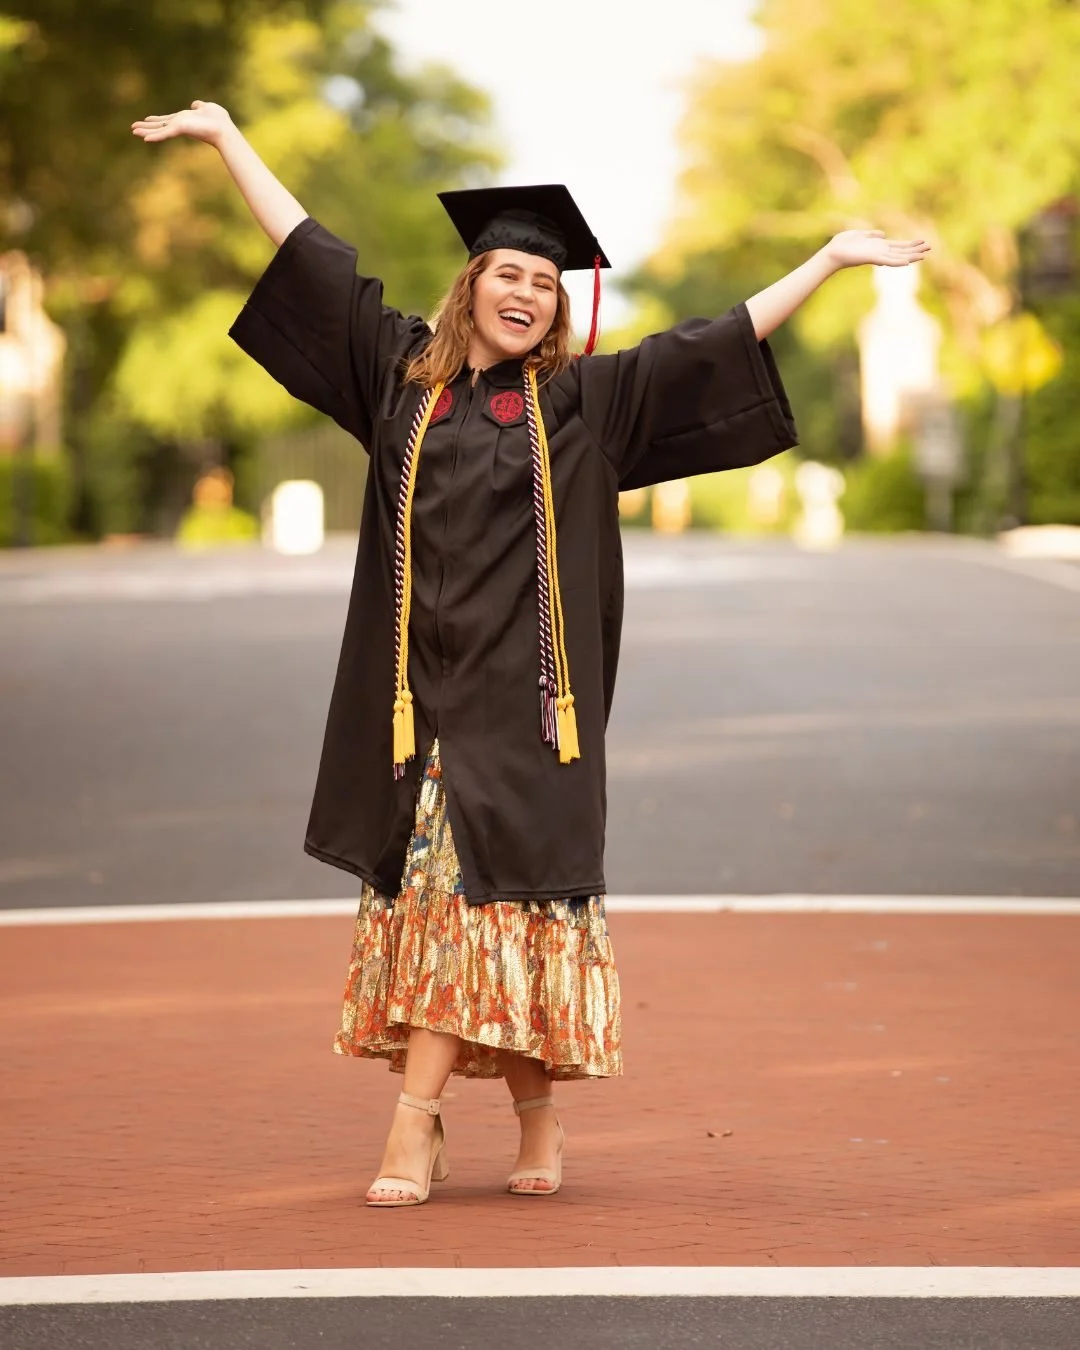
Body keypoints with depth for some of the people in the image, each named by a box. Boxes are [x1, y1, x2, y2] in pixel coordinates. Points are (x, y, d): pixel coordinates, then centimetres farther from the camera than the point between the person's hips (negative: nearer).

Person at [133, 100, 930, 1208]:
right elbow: (311, 257, 16)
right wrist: (225, 135, 20)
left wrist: (829, 259, 3)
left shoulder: (584, 402, 6)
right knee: (434, 890, 0)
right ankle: (535, 1124, 7)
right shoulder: (402, 373, 11)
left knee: (473, 887, -9)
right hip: (421, 687, 2)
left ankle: (415, 1121, -9)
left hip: (522, 698, -2)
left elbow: (721, 343, 7)